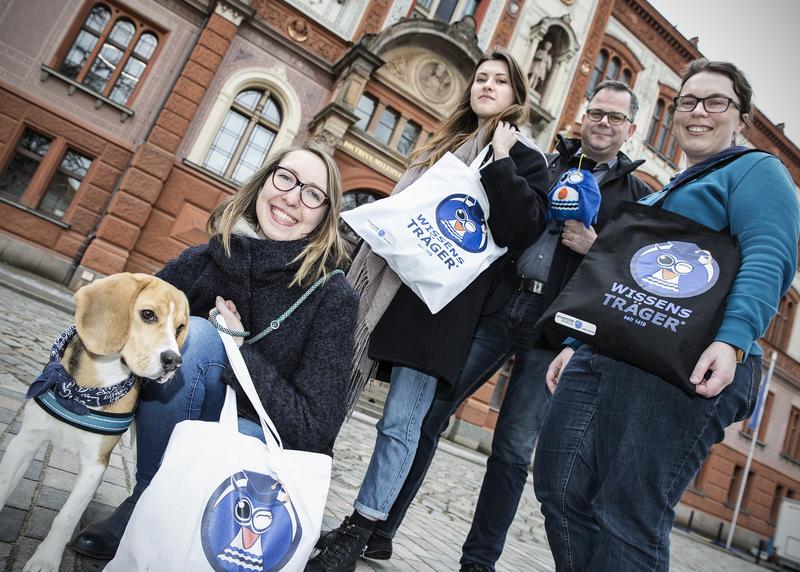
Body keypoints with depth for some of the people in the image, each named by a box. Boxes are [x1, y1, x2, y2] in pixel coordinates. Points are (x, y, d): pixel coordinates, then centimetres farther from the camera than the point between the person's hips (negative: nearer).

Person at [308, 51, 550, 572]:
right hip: (391, 285, 6)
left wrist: (502, 161, -10)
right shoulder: (442, 146, 22)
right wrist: (364, 271, 12)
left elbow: (523, 230, -10)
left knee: (401, 422, -4)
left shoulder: (525, 160, 6)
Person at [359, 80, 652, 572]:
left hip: (553, 331, -1)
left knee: (514, 450, 3)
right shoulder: (540, 164, 16)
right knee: (427, 415, -1)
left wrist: (596, 248, -9)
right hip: (494, 306, 2)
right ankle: (378, 527, 13)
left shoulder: (639, 196, 12)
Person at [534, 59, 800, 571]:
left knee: (629, 516, -9)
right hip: (603, 353, 8)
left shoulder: (756, 170, 8)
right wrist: (574, 344, 22)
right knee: (560, 488, 0)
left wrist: (732, 341, -27)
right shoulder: (660, 194, 32)